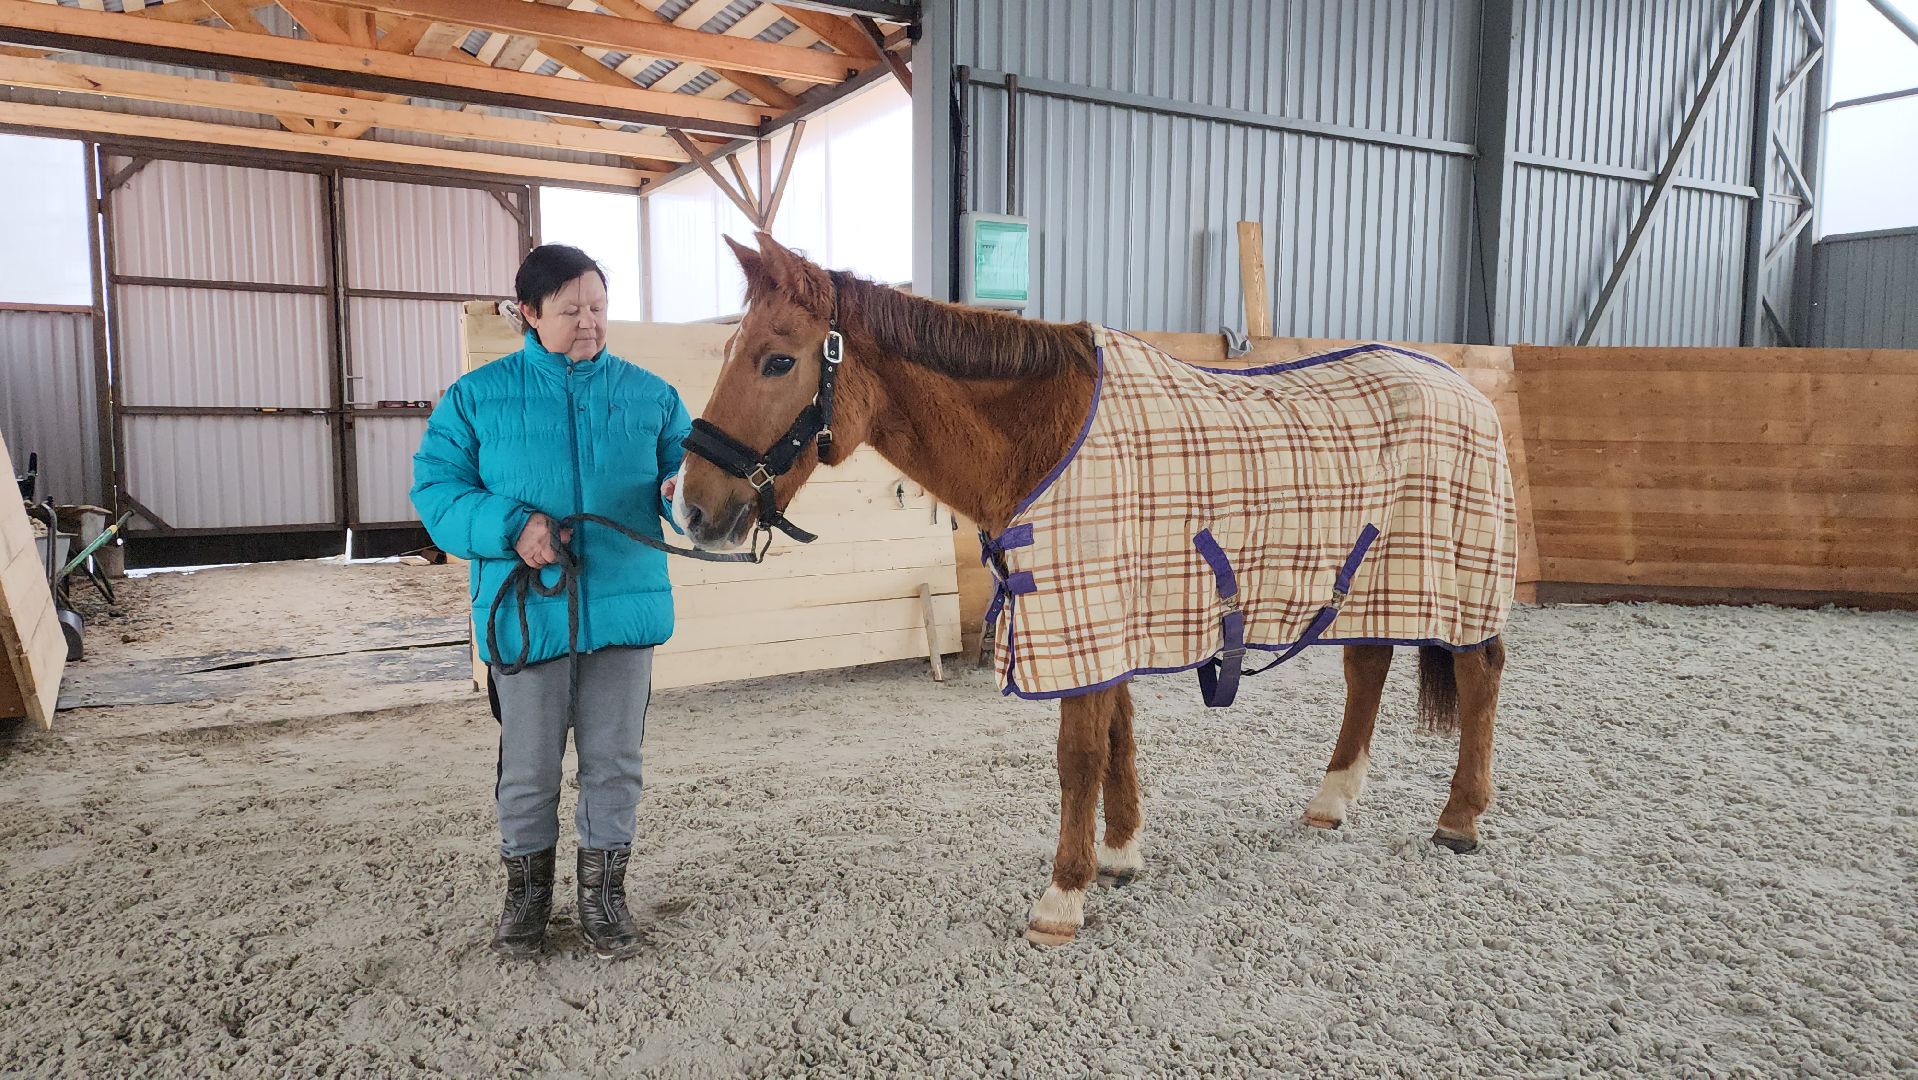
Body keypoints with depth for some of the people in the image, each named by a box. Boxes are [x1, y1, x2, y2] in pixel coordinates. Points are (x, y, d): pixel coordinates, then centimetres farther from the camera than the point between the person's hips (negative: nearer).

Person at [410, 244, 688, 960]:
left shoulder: (650, 394, 4)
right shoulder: (478, 397, 0)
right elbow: (435, 490, -2)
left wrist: (683, 492, -20)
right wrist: (510, 525, -19)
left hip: (625, 608, 1)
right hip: (525, 612, -1)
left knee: (614, 762, 12)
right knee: (528, 768, 12)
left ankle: (603, 894, 31)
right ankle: (526, 894, 35)